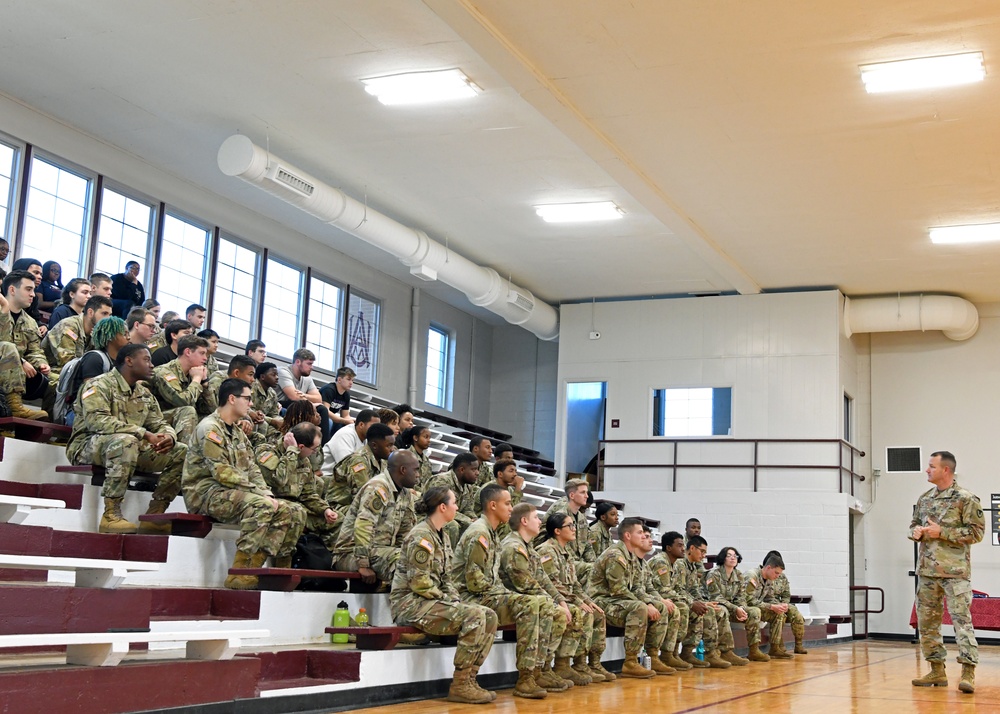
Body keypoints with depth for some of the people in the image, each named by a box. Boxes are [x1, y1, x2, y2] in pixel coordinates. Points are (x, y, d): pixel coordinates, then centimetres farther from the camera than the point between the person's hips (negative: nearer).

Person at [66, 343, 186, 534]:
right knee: (125, 441, -40)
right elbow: (97, 420, -26)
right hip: (88, 447, -8)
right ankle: (111, 514, -36)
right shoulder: (100, 385, -9)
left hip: (132, 448, 8)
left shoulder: (144, 394, 16)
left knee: (182, 452, -5)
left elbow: (160, 423, 14)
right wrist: (145, 435, -32)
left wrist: (168, 436, -15)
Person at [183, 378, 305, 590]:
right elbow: (222, 473, -19)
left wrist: (267, 493, -3)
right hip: (206, 492, -9)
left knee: (293, 514, -6)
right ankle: (240, 575, -32)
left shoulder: (237, 432, 20)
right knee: (261, 506, -35)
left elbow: (252, 470, 16)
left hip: (234, 493, 9)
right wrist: (261, 494, -21)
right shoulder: (210, 428, -10)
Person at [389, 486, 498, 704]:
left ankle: (469, 678, -3)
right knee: (474, 615, -26)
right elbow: (420, 583, -20)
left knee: (489, 616, -4)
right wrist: (449, 602, -13)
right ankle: (460, 685, -19)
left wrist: (455, 599, 2)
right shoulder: (421, 537, -14)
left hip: (432, 602, 9)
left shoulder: (441, 537, 15)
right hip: (410, 603, -9)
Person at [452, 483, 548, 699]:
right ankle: (525, 679, -21)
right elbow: (474, 579, -21)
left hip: (488, 595, 10)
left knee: (541, 604, 1)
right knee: (529, 605, -24)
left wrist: (503, 592, 4)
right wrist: (501, 592, -10)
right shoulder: (479, 534, -14)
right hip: (472, 598, -10)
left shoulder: (491, 534, 18)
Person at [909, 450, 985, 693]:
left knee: (961, 619, -11)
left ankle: (968, 671, -9)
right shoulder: (924, 499, 13)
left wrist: (941, 532, -16)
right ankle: (937, 671, 18)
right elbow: (914, 525, 24)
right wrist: (916, 532, 0)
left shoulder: (966, 498, -6)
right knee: (926, 620, 9)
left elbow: (976, 532, -10)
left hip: (955, 570, -7)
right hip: (927, 569, 7)